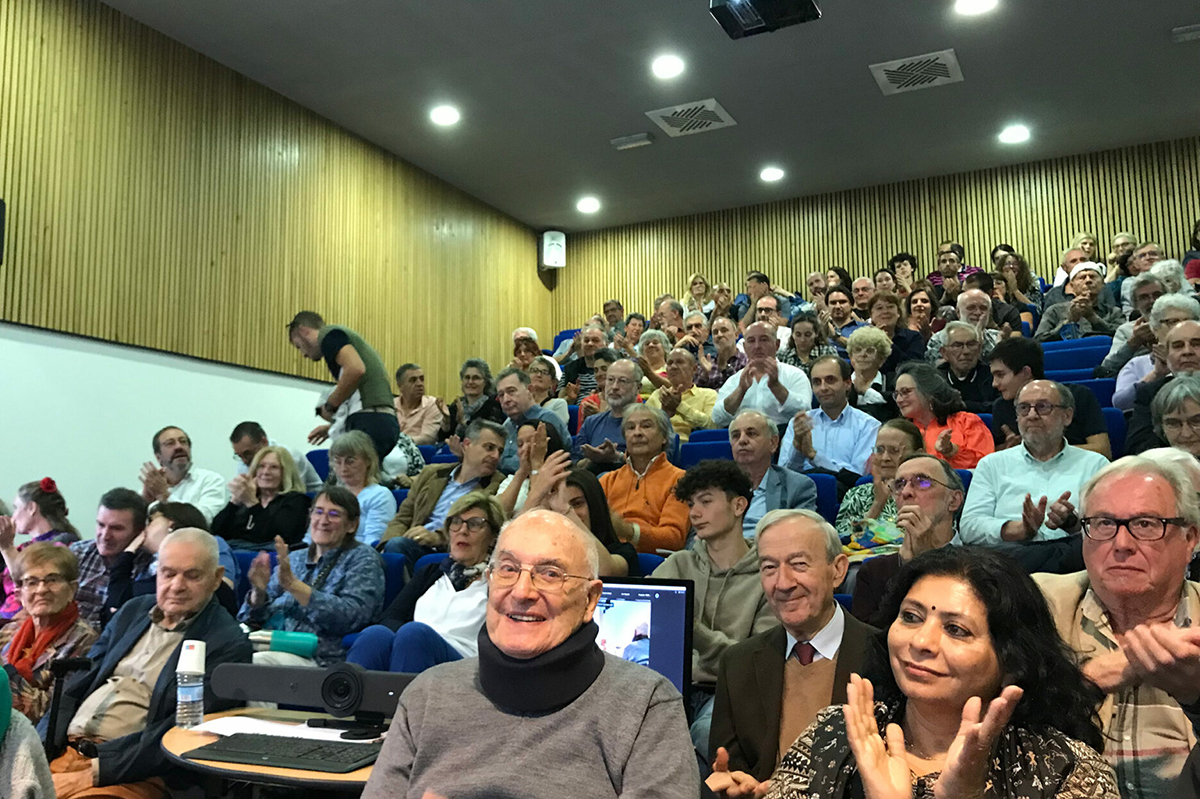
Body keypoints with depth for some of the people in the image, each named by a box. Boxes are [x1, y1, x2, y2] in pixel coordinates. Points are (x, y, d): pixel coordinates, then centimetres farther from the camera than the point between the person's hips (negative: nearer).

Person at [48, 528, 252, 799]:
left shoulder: (229, 644, -8)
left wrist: (100, 769, -18)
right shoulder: (133, 611, 16)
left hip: (136, 773, -7)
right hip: (65, 750, 7)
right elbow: (80, 682, 13)